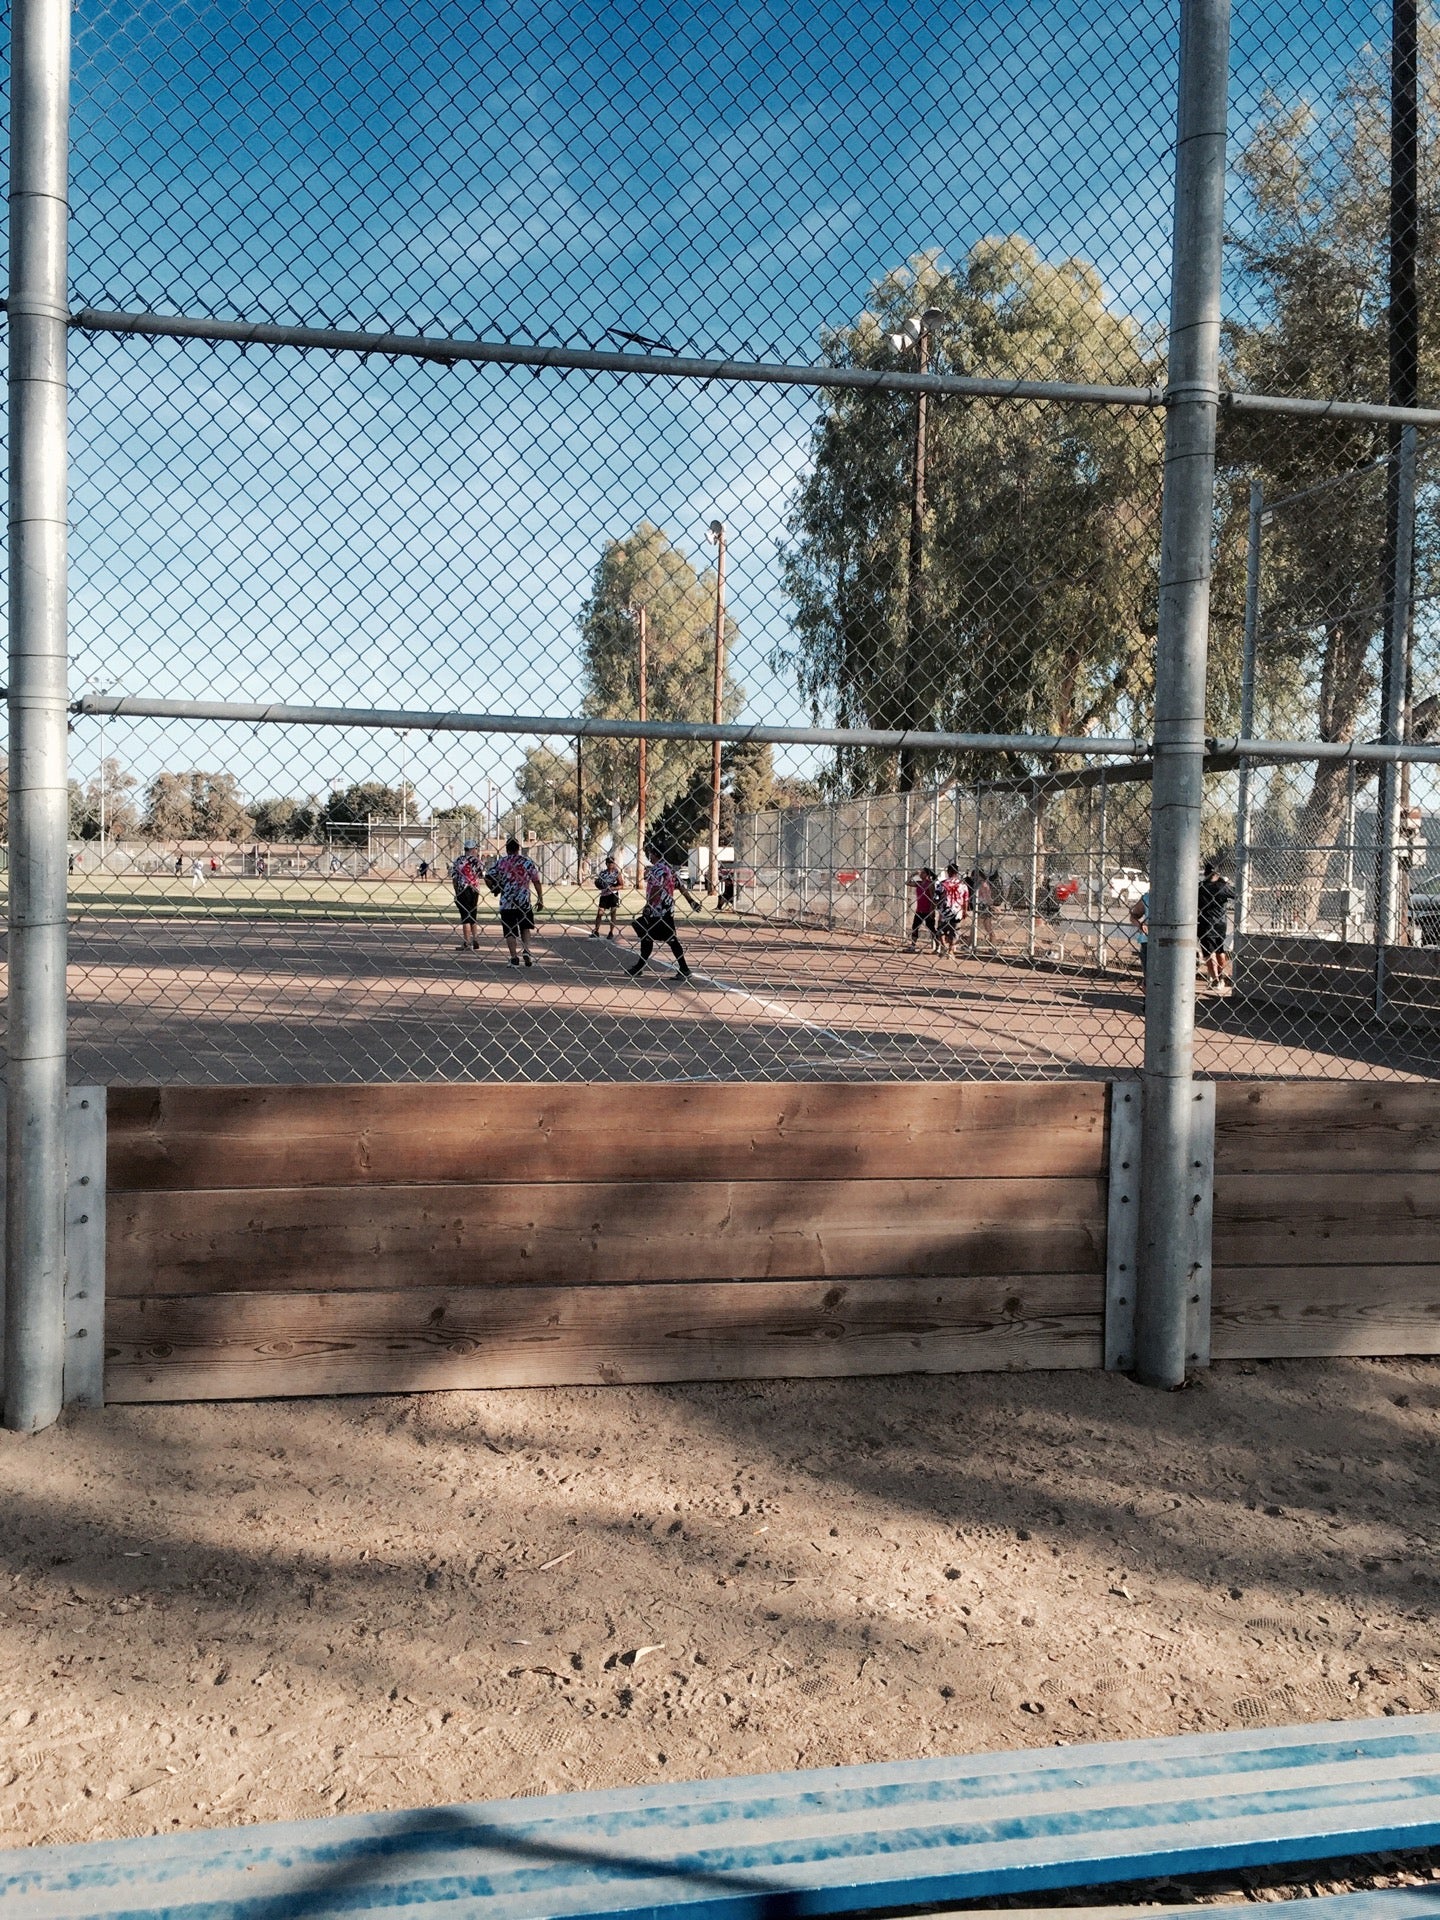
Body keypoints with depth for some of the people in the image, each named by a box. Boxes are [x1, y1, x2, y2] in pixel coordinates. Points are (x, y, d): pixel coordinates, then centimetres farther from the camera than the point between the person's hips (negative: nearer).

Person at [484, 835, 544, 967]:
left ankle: (514, 957, -2)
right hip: (524, 901, 0)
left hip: (506, 902, 0)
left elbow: (487, 878, -3)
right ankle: (526, 950, -1)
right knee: (525, 927, 18)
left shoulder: (500, 862, 2)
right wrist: (540, 899, 9)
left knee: (509, 931, 6)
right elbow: (536, 881, 1)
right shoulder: (527, 861, 2)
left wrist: (494, 889, 16)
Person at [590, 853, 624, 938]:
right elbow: (598, 883, 17)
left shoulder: (617, 872, -3)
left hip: (613, 895, -3)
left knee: (613, 913, 1)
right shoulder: (602, 872, 7)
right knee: (599, 913, -3)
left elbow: (622, 885, -5)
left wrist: (612, 888, -19)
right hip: (604, 895, 3)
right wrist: (600, 885, -6)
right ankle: (596, 932, 3)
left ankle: (611, 933, 9)